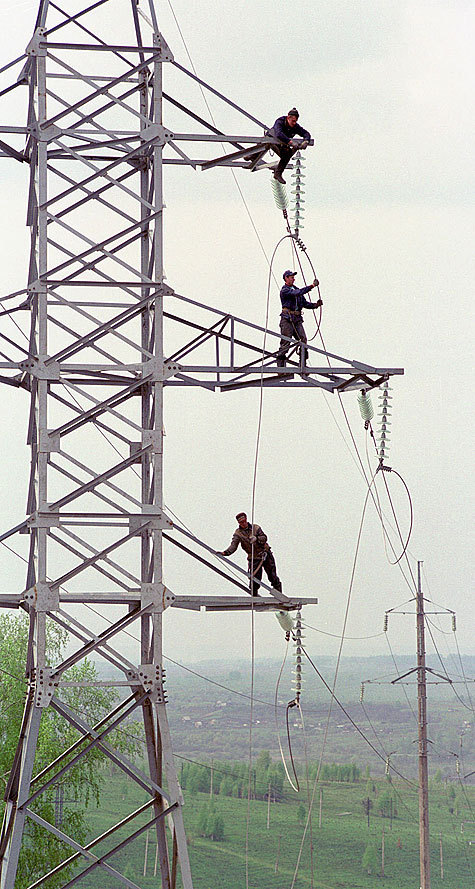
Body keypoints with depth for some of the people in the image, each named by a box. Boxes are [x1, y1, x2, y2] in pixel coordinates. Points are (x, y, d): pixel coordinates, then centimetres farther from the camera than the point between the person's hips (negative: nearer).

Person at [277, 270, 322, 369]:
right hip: (287, 319, -6)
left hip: (297, 320, 6)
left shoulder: (296, 289, 20)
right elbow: (297, 293, -21)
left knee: (303, 340, -5)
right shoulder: (284, 291, -4)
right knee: (285, 343, -6)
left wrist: (316, 305, 0)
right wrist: (311, 286, -22)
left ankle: (303, 365, -2)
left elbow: (305, 303, 18)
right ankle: (280, 366, -2)